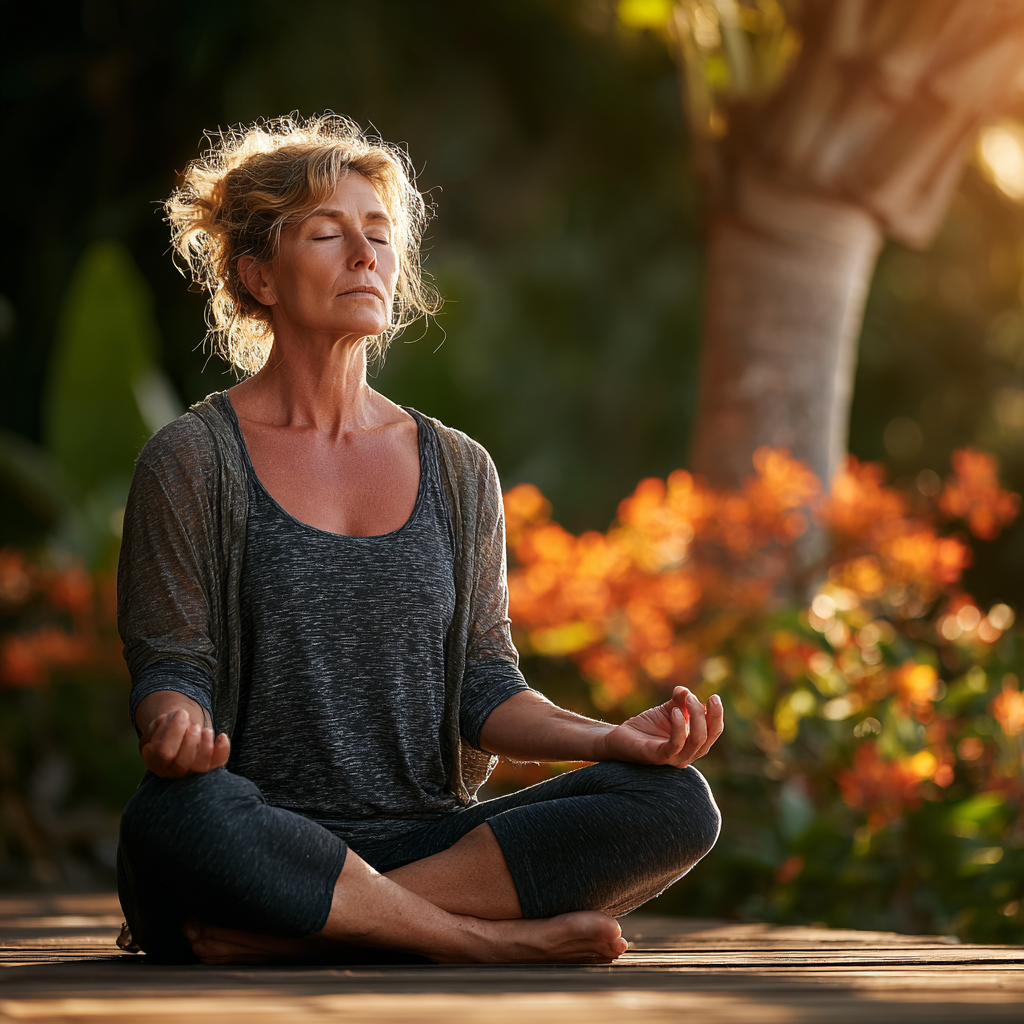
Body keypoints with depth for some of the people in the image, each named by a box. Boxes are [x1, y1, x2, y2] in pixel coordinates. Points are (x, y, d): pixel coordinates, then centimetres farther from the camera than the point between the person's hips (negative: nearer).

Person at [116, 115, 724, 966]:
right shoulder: (193, 462, 3)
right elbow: (171, 666, -2)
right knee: (176, 817, -40)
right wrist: (177, 725, -28)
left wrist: (612, 738, -7)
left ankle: (272, 934, -26)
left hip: (426, 837, 5)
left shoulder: (457, 471, 16)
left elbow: (482, 689, 12)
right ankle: (504, 939, -24)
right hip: (266, 844, -4)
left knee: (676, 802, -21)